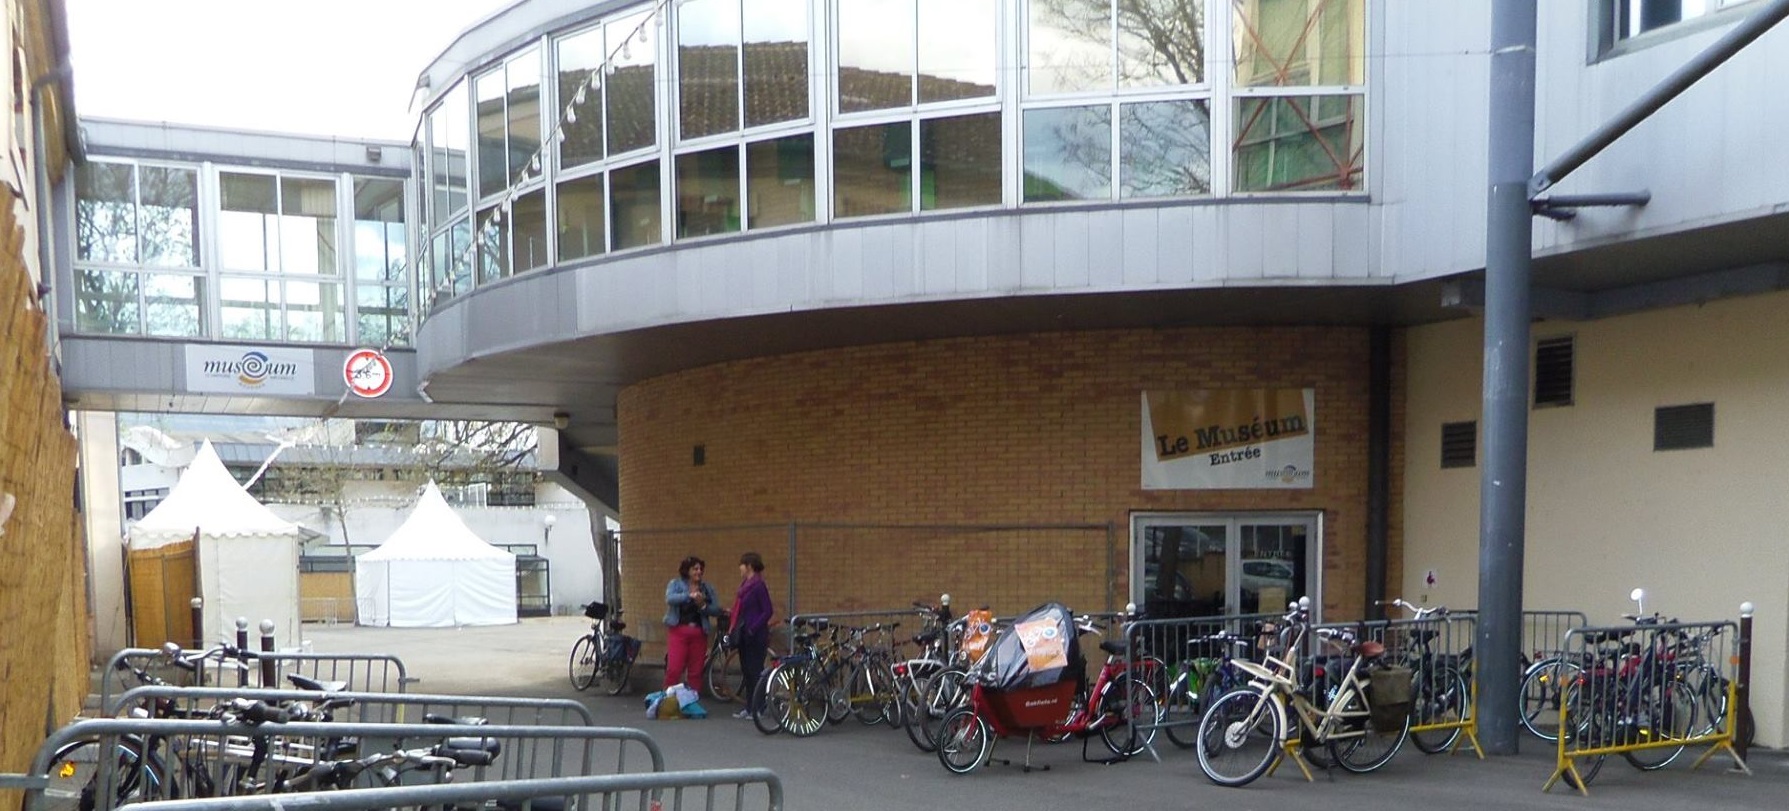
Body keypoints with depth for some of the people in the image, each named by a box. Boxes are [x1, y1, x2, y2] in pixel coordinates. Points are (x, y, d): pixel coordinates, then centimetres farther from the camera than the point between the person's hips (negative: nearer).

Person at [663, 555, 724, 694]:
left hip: (699, 633, 3)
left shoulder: (708, 589, 13)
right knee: (674, 669, -10)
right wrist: (689, 595, -27)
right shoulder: (675, 584, 6)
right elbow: (670, 599, -14)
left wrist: (703, 605, -14)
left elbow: (716, 610, 5)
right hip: (678, 631, -3)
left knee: (696, 671, 4)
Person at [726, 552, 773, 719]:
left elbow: (768, 611, -16)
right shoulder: (745, 585, 14)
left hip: (755, 636, -9)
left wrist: (753, 628, -19)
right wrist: (733, 631, 13)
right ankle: (749, 707, 19)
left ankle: (757, 708, 1)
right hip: (744, 635, 9)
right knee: (746, 671, 12)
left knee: (755, 671, -4)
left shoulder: (758, 586, -13)